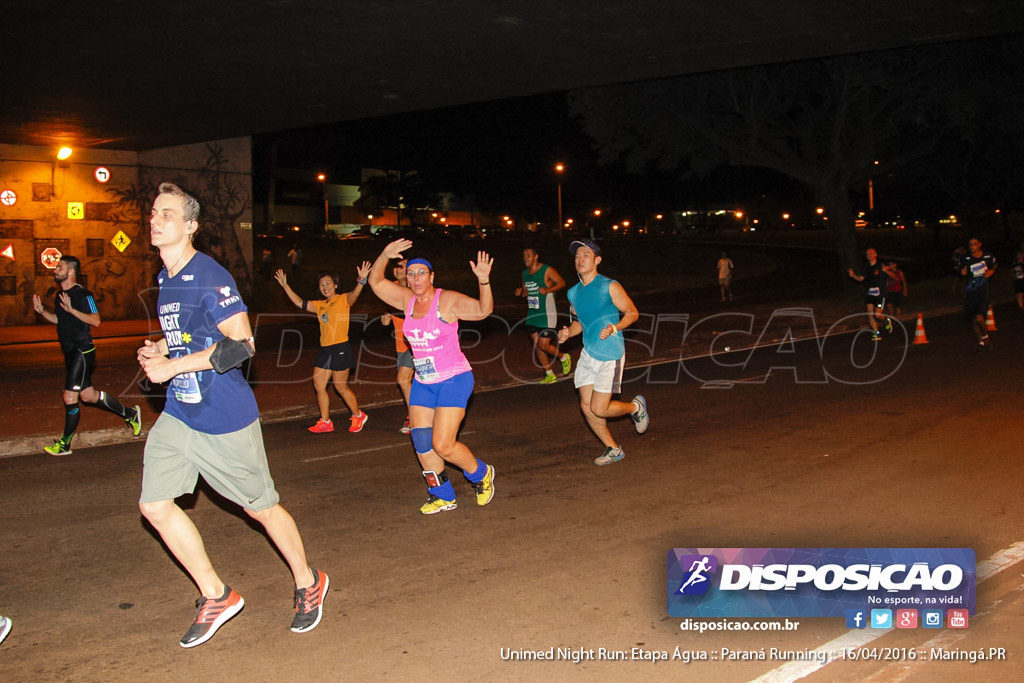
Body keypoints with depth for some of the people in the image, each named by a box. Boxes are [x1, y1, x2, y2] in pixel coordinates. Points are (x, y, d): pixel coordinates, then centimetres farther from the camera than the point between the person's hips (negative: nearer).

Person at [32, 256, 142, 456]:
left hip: (82, 352, -9)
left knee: (70, 398, -5)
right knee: (88, 395, 13)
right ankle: (130, 414, 26)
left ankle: (65, 444, 6)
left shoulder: (83, 294, -14)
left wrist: (72, 310, -29)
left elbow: (96, 320, -21)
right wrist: (42, 311, 8)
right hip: (71, 353, 9)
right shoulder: (60, 296, 13)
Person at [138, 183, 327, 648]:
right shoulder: (164, 279, 11)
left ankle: (308, 584, 28)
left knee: (261, 507, 4)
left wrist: (174, 365, -20)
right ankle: (216, 596, 16)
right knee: (155, 504, 0)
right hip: (178, 413, 8)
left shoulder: (209, 278, -16)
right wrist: (160, 349, 6)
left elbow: (240, 345, -23)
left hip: (225, 418, -8)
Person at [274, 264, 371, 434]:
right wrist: (285, 286, 18)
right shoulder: (319, 305, 16)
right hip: (325, 350, 7)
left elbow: (354, 294, -24)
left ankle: (358, 416, 18)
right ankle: (325, 422, 18)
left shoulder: (343, 300, -4)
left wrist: (361, 280, -45)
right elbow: (300, 303, 21)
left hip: (341, 349, -7)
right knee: (319, 385, 7)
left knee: (340, 386, -1)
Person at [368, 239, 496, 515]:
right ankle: (442, 495, 20)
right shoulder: (407, 300, 5)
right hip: (423, 383, 7)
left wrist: (484, 280, -41)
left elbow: (483, 310, -24)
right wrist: (385, 256, -9)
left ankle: (482, 474, 16)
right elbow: (376, 282, 8)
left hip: (454, 380, -7)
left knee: (443, 445, -11)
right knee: (421, 442, 3)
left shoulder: (448, 300, -12)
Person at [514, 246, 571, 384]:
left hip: (546, 315, -7)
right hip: (532, 315, 7)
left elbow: (562, 282, -6)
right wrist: (520, 292, -3)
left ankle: (564, 358, 19)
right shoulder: (525, 273, 10)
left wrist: (548, 290, -21)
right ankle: (550, 375, 19)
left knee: (543, 345, -10)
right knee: (537, 346, 7)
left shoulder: (547, 270, -10)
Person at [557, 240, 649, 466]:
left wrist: (614, 329, -22)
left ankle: (636, 407, 21)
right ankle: (613, 449, 23)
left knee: (599, 409, -9)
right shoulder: (574, 292, 9)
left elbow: (632, 313, -5)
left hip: (610, 356, -7)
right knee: (587, 407, 4)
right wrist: (568, 332, 0)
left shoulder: (610, 287, -10)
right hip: (588, 354, 7)